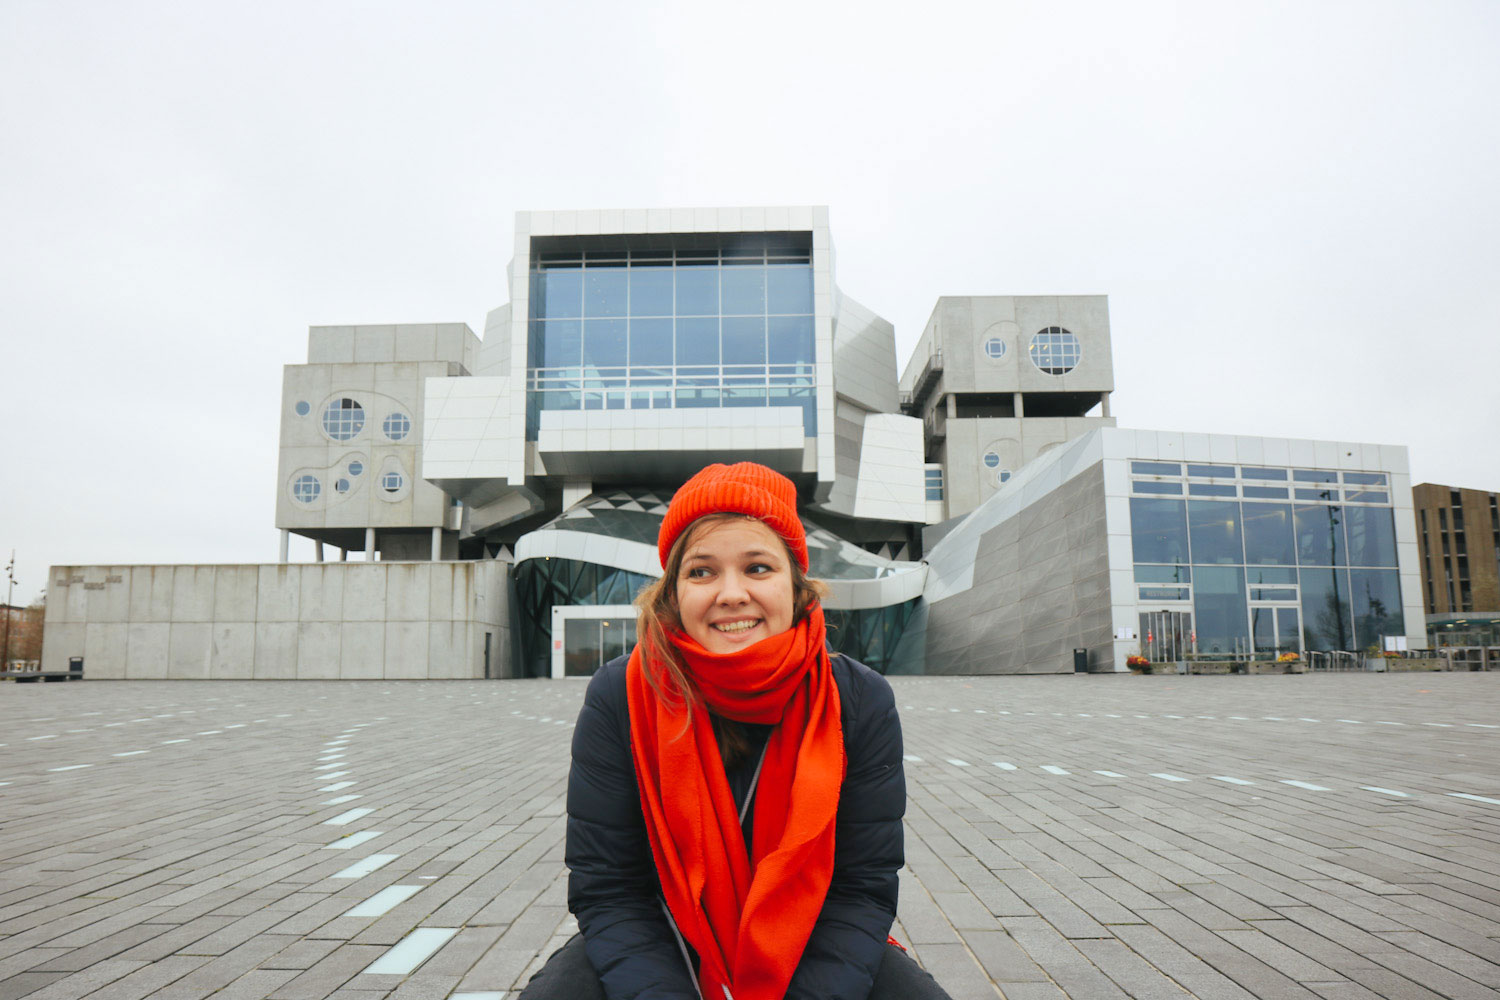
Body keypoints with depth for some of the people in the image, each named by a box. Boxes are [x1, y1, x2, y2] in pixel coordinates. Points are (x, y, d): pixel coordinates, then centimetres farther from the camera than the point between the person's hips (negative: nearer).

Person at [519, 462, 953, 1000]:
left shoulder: (861, 701, -13)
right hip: (658, 944, 0)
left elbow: (863, 888, -11)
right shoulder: (619, 698, -15)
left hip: (810, 948, 1)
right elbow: (605, 888, -13)